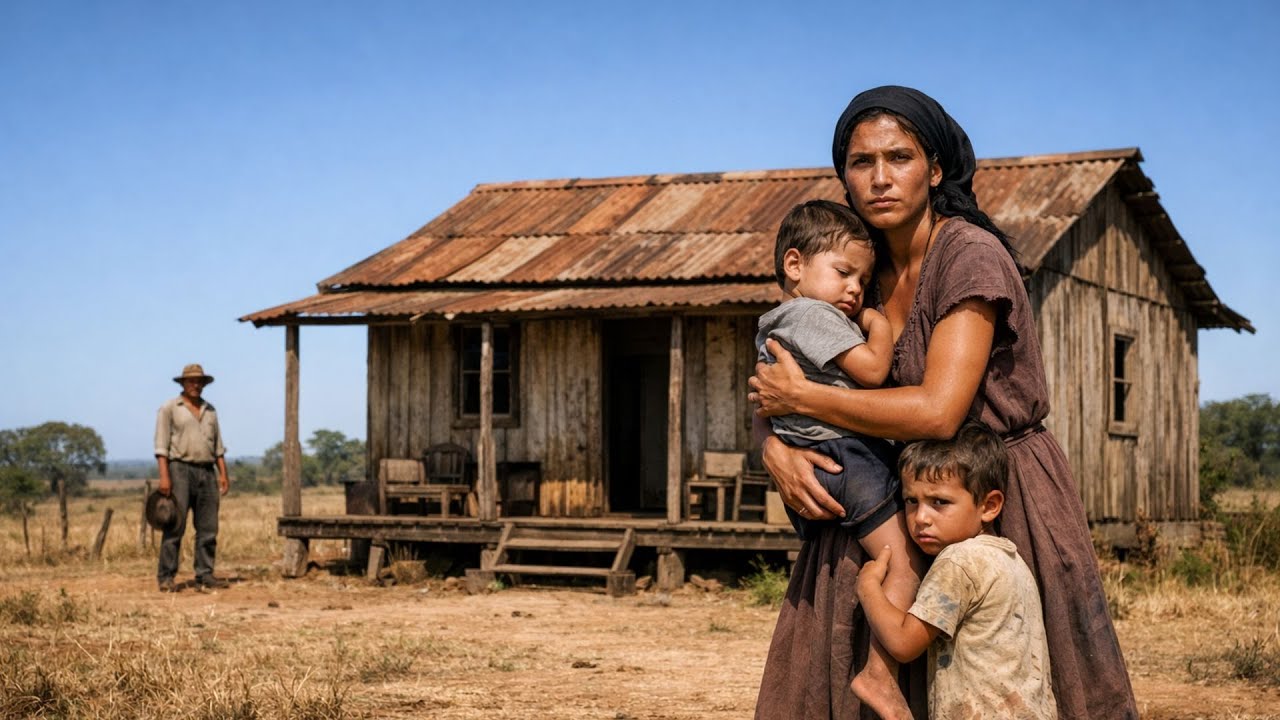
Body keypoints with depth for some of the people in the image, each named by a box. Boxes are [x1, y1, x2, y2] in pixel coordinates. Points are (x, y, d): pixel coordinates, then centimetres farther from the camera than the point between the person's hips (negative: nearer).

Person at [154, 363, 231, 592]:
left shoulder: (209, 410, 18)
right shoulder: (169, 408, 2)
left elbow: (218, 445, 19)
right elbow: (161, 445, -4)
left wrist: (223, 473, 8)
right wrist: (164, 476, -14)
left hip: (207, 472, 5)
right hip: (180, 470, -5)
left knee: (208, 528, 2)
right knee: (175, 527, -8)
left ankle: (205, 576, 6)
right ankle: (166, 577, -5)